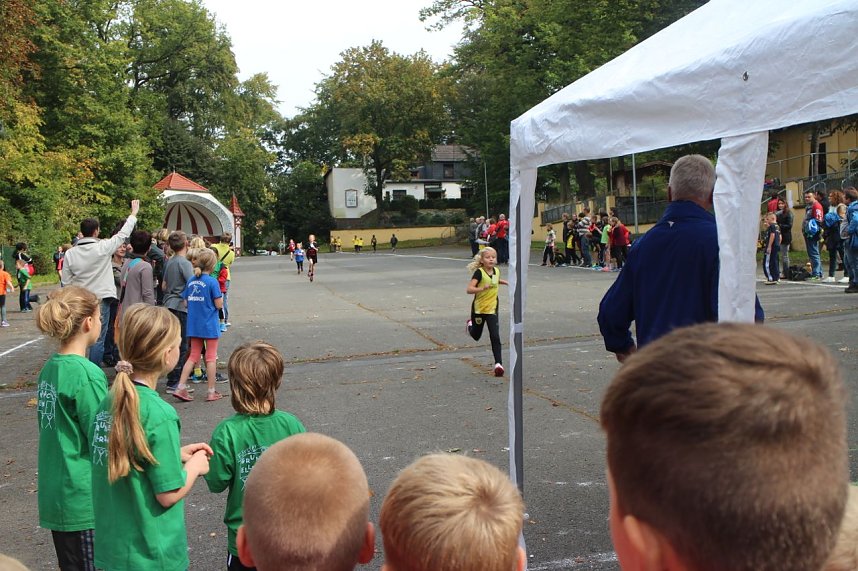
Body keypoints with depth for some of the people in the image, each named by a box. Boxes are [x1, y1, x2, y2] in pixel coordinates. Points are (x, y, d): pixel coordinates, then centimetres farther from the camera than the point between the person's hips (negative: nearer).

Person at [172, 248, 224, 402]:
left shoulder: (190, 281, 3)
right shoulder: (212, 282, -14)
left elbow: (185, 302, 6)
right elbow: (219, 305, -13)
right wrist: (220, 295, 4)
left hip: (194, 325, 5)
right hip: (210, 326, -5)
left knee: (193, 356, 16)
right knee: (211, 357, 6)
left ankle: (180, 388, 9)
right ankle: (211, 392, 11)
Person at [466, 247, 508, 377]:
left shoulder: (497, 270, -2)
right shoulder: (479, 272, -19)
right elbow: (469, 289, -30)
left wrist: (503, 282, 13)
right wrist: (483, 288, -42)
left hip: (492, 309, 3)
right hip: (478, 309, -2)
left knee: (495, 337, -10)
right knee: (476, 336, 19)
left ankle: (498, 364, -7)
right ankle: (471, 324, 53)